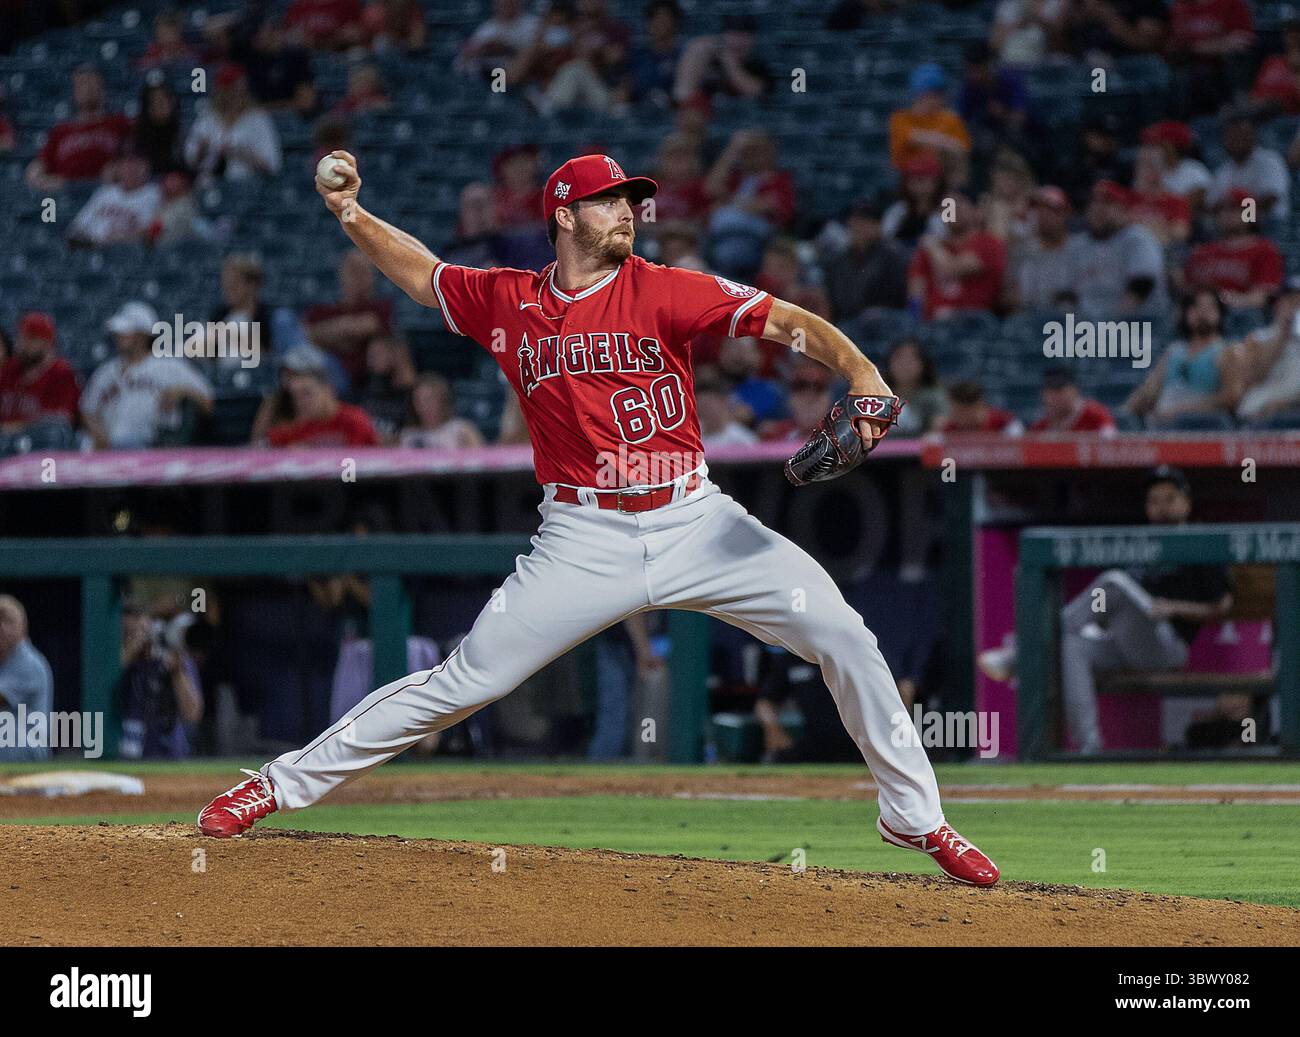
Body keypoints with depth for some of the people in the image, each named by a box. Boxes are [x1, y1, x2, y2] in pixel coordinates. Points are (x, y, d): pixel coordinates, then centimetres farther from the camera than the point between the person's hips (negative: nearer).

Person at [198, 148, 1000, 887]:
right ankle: (285, 783, 8)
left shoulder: (663, 292, -3)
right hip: (586, 542, 0)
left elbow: (780, 319, -12)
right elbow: (419, 270, 22)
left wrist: (857, 366, -29)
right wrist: (351, 213, 6)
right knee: (463, 683, -5)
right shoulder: (508, 303, 5)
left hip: (696, 522, 0)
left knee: (843, 636, -10)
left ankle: (914, 815, 6)